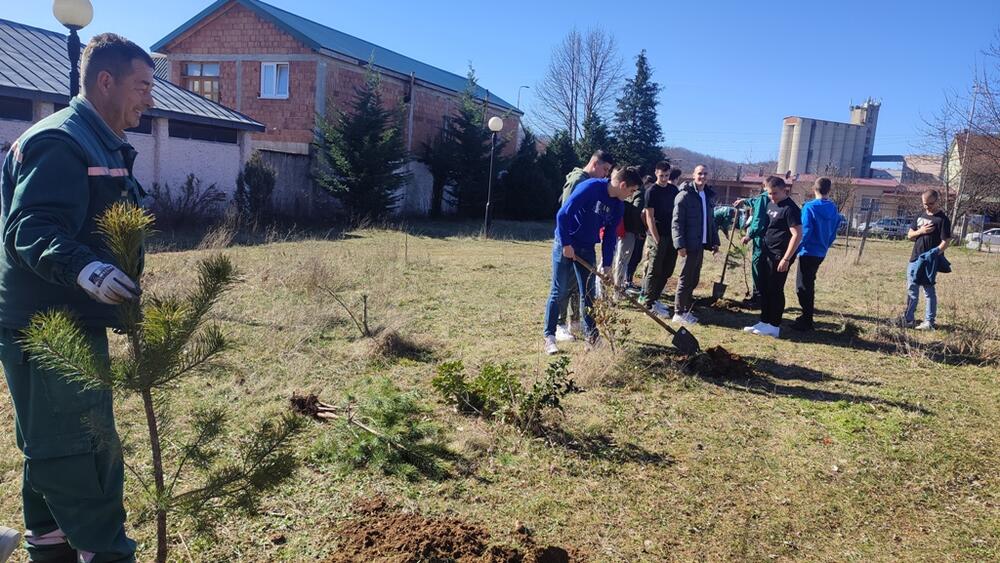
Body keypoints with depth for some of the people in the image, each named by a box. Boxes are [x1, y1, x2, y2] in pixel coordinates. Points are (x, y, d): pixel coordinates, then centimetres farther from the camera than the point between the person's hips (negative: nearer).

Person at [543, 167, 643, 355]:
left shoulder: (617, 205, 1)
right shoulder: (591, 188, -22)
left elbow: (610, 236, 8)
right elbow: (563, 214, -23)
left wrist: (607, 265, 3)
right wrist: (566, 244, -20)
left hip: (587, 248, 7)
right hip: (565, 244, -7)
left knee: (588, 293, 9)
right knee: (559, 292, -3)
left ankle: (591, 334, 20)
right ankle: (549, 336, 6)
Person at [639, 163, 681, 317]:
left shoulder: (674, 190, 10)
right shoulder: (652, 191, -6)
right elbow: (650, 217, -10)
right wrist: (656, 240, -15)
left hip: (672, 236, 6)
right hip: (657, 236, -6)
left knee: (667, 271, 10)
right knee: (654, 271, -3)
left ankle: (654, 298, 22)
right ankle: (648, 304, 2)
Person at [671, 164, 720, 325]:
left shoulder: (709, 196, 13)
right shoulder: (685, 195, -10)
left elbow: (711, 221, 18)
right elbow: (676, 222, -14)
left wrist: (714, 241, 12)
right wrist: (680, 244, -20)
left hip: (701, 244, 7)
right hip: (689, 245, -7)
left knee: (694, 279, 11)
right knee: (685, 279, -1)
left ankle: (686, 309, 21)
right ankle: (679, 313, 7)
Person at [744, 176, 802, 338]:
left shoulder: (790, 209, -15)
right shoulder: (771, 204, 11)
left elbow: (797, 235, -19)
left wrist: (786, 259, -21)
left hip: (779, 257, -9)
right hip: (767, 254, 9)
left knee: (775, 291, -2)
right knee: (764, 289, 12)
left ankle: (774, 326, 8)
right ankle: (764, 322, 22)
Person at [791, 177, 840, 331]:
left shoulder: (809, 207, -14)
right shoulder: (833, 209, 5)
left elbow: (805, 231, -19)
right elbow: (834, 231, 11)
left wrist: (796, 249, -10)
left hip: (808, 252, -7)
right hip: (821, 253, 7)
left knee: (803, 286, -1)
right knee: (809, 284, 20)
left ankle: (806, 321, -1)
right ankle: (808, 315, 28)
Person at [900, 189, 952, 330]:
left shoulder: (942, 219, -8)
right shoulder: (920, 216, 12)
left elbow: (946, 242, -13)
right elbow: (909, 235, 14)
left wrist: (934, 253, -27)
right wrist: (920, 231, -6)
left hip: (929, 262, -6)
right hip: (914, 259, 6)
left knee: (929, 291, 0)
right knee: (911, 290, 10)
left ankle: (929, 322, 6)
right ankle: (908, 318, 19)